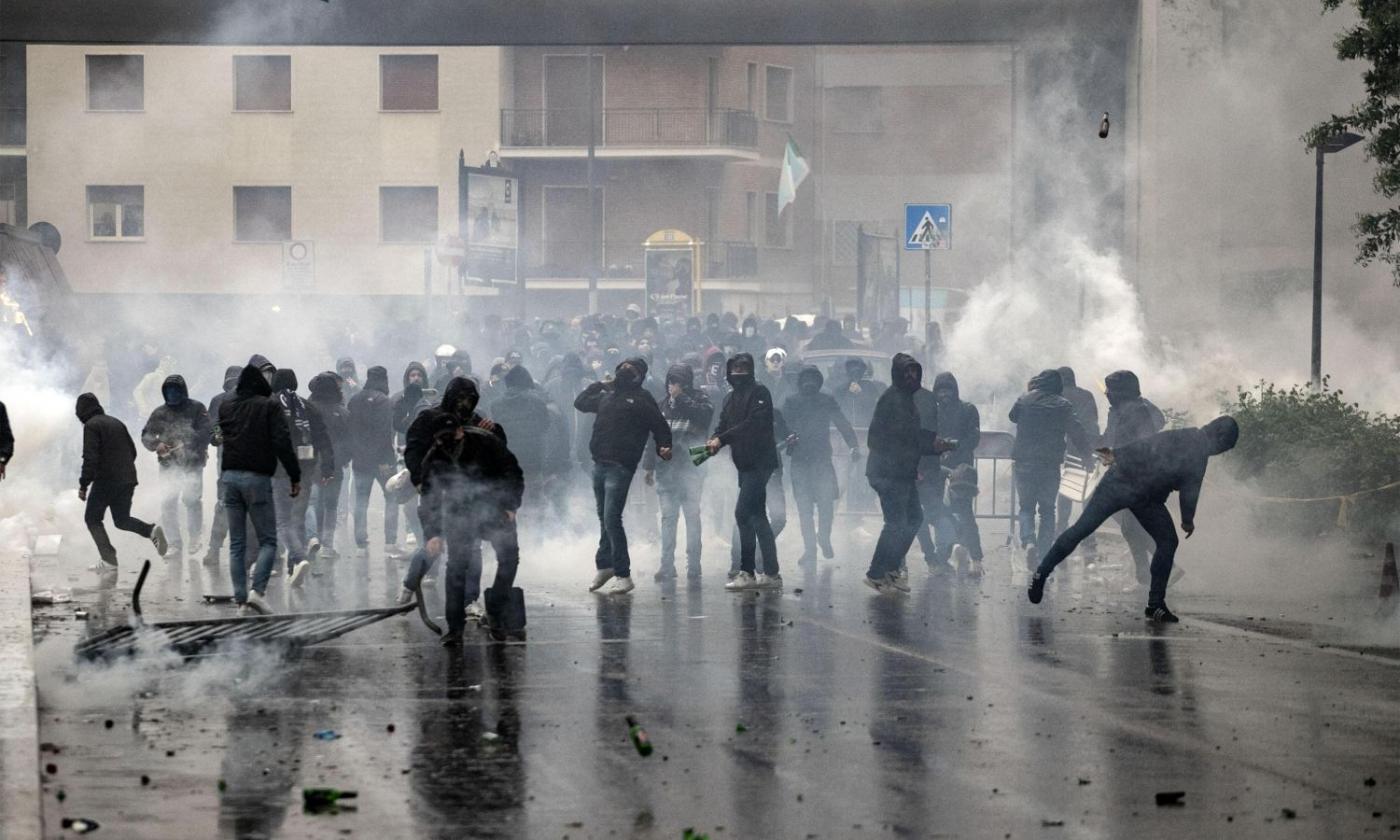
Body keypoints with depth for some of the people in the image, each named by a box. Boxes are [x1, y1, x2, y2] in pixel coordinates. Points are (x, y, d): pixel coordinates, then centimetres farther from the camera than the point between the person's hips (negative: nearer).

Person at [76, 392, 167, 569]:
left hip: (105, 481, -7)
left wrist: (83, 485, -15)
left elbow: (90, 458, -18)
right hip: (128, 480, 7)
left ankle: (109, 560, -1)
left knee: (92, 519, 8)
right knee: (122, 520, 17)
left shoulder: (91, 426, -8)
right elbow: (132, 451, 19)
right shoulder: (116, 422, 16)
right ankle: (151, 530, -10)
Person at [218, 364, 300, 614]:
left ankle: (241, 601, 1)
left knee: (236, 543, 7)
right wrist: (295, 476, -7)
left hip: (230, 476, 4)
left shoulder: (225, 407, 10)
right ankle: (257, 590, -18)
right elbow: (282, 443, -12)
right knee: (268, 540, 2)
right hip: (257, 478, -4)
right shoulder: (269, 406, -4)